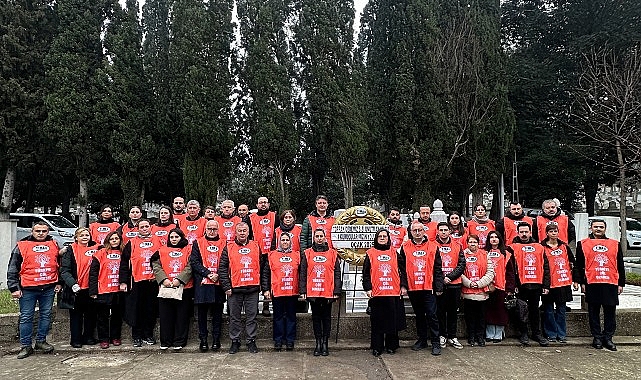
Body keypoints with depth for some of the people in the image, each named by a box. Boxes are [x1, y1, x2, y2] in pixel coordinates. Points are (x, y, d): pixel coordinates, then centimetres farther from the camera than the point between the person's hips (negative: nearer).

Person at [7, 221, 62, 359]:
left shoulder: (53, 244, 8)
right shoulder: (22, 246, 0)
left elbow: (59, 265, 17)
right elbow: (12, 269, 0)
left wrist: (59, 283, 12)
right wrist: (14, 288, -5)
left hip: (49, 288, 3)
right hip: (28, 289, -2)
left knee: (46, 315, 10)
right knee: (26, 317, 3)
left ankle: (41, 341, 24)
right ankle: (26, 346, 13)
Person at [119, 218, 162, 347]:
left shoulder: (157, 241, 8)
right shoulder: (132, 243, 5)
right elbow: (124, 263, 3)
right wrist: (123, 281, -3)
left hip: (153, 281, 1)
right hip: (137, 281, -1)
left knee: (151, 310, 7)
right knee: (137, 310, 3)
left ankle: (148, 335, 18)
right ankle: (137, 336, 13)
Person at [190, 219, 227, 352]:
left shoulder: (224, 244, 10)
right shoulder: (198, 243, 7)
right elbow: (194, 262, -3)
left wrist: (218, 275, -10)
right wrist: (208, 273, -12)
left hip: (218, 284, 1)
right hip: (202, 283, -1)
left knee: (217, 312, 5)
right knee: (202, 312, 4)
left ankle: (216, 339, 14)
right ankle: (203, 340, 13)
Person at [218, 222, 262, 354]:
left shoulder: (256, 246, 8)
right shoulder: (229, 248, 2)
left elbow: (262, 266, 10)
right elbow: (222, 268, 0)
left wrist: (261, 284, 5)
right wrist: (226, 287, -6)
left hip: (252, 288, 1)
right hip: (234, 289, -1)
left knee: (251, 316, 6)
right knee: (234, 317, 8)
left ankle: (251, 341, 16)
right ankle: (235, 341, 19)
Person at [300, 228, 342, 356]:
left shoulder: (333, 253, 3)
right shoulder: (307, 254, 5)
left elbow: (337, 274, 2)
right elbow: (303, 274, 5)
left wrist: (337, 291, -4)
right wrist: (303, 291, -1)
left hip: (328, 292, -1)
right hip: (312, 292, 1)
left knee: (326, 318, 7)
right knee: (316, 318, 9)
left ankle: (325, 343, 16)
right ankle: (318, 343, 17)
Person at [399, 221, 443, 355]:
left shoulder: (433, 247, 1)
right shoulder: (405, 247, 4)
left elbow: (437, 269, 1)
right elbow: (401, 267, 5)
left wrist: (439, 287, -3)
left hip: (429, 288, -2)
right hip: (413, 288, 2)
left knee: (431, 315, -2)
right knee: (419, 315, 14)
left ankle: (436, 343, 7)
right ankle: (422, 340, 26)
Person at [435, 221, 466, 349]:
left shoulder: (457, 246, 7)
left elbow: (462, 265, 2)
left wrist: (450, 277, -10)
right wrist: (441, 278, -11)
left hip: (454, 284, 2)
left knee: (453, 311, 8)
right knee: (440, 311, 4)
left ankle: (452, 337, 18)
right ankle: (442, 335, 16)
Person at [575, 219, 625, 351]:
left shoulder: (615, 244, 13)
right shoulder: (582, 244, 7)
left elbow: (620, 266, 14)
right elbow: (579, 265, 6)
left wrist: (621, 284, 9)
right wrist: (582, 282, 1)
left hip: (611, 284, 2)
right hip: (592, 284, -1)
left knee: (610, 312, 5)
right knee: (594, 312, 4)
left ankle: (608, 338, 15)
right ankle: (597, 337, 14)